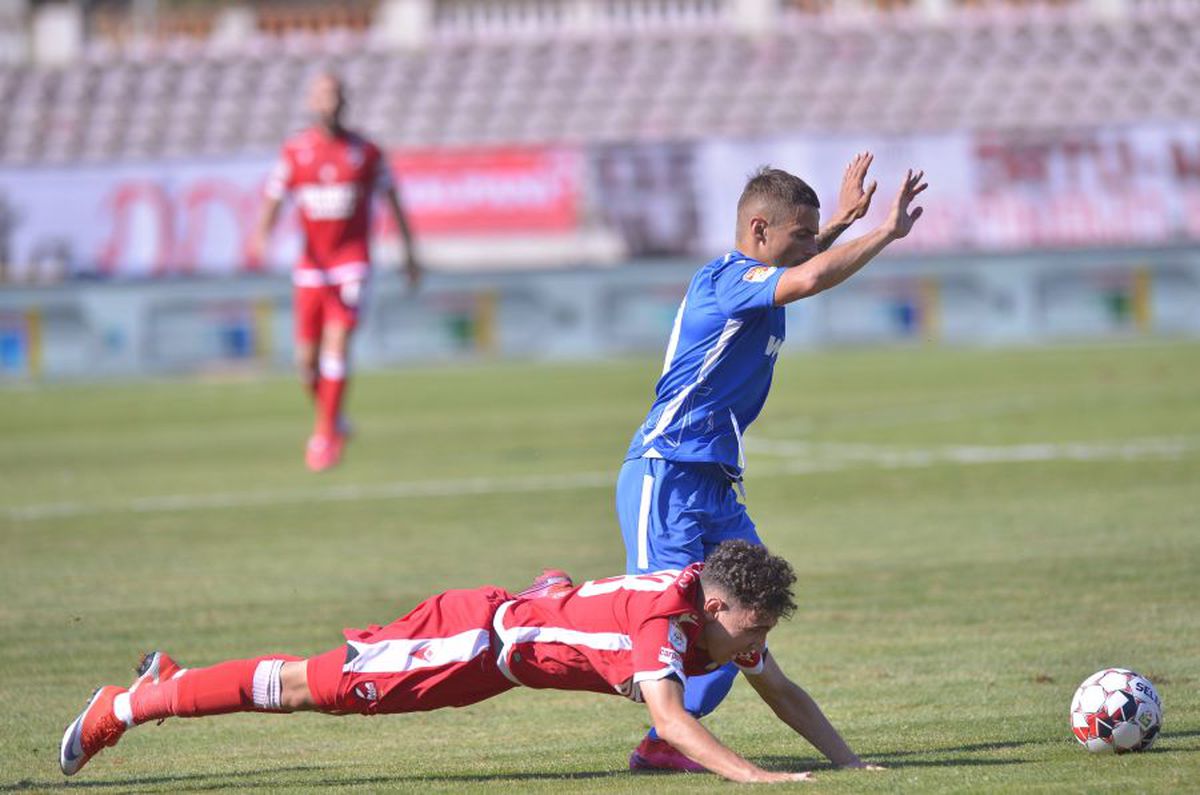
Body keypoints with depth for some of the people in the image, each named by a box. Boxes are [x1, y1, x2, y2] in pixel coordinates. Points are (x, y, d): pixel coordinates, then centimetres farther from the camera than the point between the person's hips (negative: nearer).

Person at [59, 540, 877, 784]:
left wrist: (846, 760, -1)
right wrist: (753, 776, -50)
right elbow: (667, 713, -43)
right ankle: (128, 706, 9)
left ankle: (167, 680, 36)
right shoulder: (664, 619, -30)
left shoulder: (721, 611, -3)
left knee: (314, 682, 20)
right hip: (475, 637, -8)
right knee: (310, 685, -1)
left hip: (507, 617, 8)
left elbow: (781, 690, 7)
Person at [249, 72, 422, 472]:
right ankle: (331, 420, 28)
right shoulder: (295, 150, 2)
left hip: (352, 262, -2)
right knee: (307, 358, 2)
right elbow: (273, 199, -3)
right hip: (311, 264, 2)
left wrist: (410, 251, 14)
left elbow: (392, 199, 11)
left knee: (336, 345, -17)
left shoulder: (365, 151, 0)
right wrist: (261, 234, -24)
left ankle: (325, 436, -12)